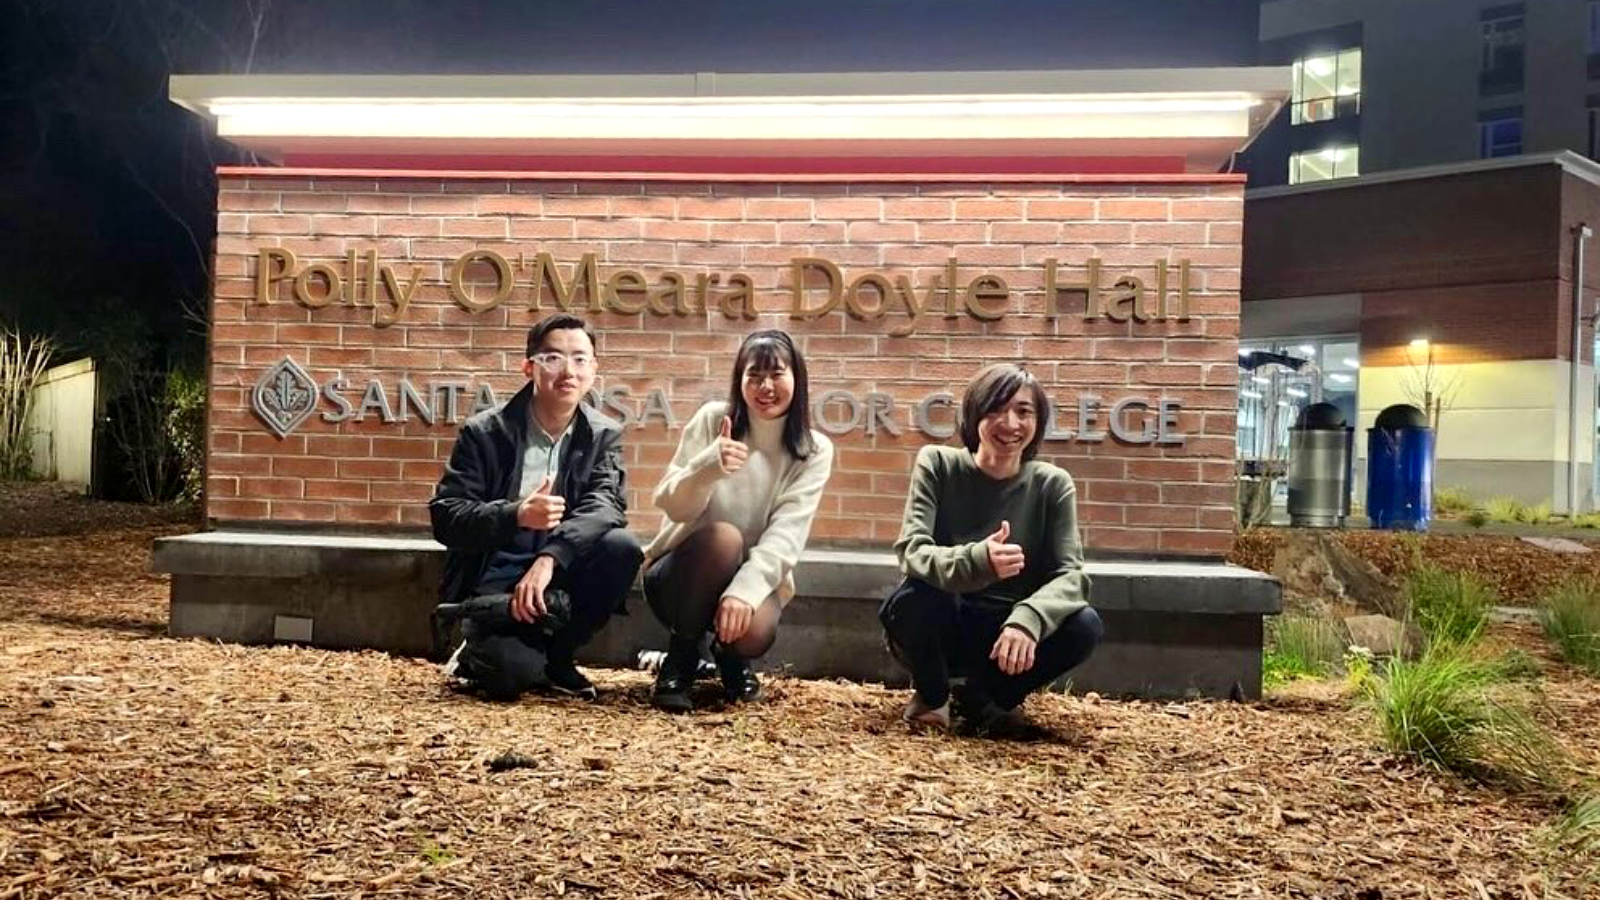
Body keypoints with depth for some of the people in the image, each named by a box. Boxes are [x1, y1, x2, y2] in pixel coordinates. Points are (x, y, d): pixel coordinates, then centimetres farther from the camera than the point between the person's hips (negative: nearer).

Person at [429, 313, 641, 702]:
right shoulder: (484, 433, -5)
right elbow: (445, 517, -10)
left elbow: (605, 508, -15)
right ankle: (480, 654, 10)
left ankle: (554, 655, -4)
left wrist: (550, 557, -33)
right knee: (511, 671, -30)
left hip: (562, 571, 4)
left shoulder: (604, 436, 1)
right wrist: (517, 516, -30)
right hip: (495, 577, -3)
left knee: (621, 547, -27)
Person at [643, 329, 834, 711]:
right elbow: (672, 506, -14)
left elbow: (787, 535, -17)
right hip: (682, 572, 0)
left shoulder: (814, 451, -6)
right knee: (723, 538, -33)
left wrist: (744, 590, -33)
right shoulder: (712, 419, -7)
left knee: (752, 631, -33)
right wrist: (708, 467, -34)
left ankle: (729, 655, 7)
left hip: (755, 579, 1)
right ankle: (680, 658, -11)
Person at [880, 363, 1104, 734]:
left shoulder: (1053, 485, -5)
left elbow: (1070, 574, -14)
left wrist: (1028, 618, -36)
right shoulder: (937, 464, -9)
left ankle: (981, 698, 3)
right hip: (938, 629, -2)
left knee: (1084, 625, -26)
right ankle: (931, 696, 0)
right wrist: (976, 561, -42)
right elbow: (912, 552, -20)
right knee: (913, 599, -35)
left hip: (1007, 633, 2)